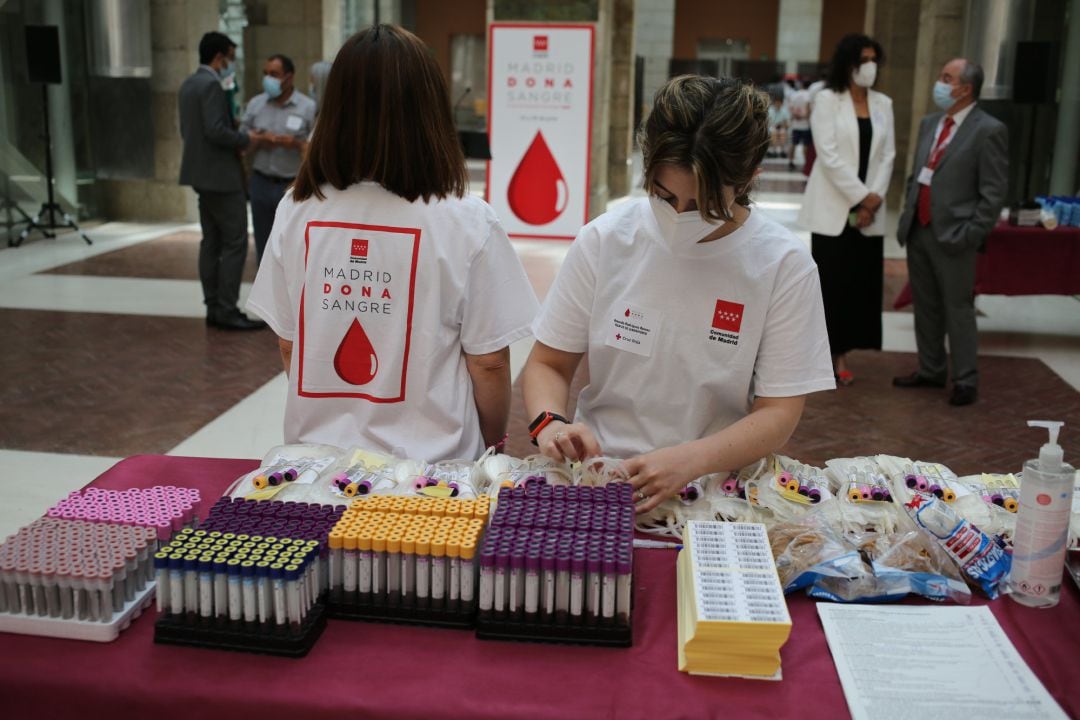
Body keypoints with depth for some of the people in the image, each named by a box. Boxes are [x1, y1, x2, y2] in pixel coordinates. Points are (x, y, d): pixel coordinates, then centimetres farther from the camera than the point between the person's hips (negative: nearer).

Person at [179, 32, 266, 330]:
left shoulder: (188, 85, 14)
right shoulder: (211, 85, -16)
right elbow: (216, 131, -25)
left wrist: (236, 135, 14)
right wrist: (245, 138, -9)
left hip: (204, 174, 10)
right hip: (221, 175, -10)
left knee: (212, 242, 11)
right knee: (235, 242, -6)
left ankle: (214, 308, 14)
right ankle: (227, 311, -5)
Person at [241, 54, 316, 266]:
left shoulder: (308, 107, -2)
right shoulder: (255, 104, 8)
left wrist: (297, 144, -21)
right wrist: (258, 140, -10)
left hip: (293, 185, -3)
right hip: (261, 183, 4)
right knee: (264, 245, 11)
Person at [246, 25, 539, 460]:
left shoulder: (297, 213, -7)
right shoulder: (468, 223, -15)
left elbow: (288, 345, 2)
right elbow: (489, 364, -9)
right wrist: (492, 447, 8)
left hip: (317, 454, 3)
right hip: (430, 460, -3)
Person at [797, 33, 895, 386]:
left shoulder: (883, 103, 11)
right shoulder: (827, 99, -3)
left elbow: (888, 155, 7)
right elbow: (828, 154, -11)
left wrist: (875, 198, -7)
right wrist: (861, 197, -14)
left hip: (870, 211, 5)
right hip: (834, 207, -4)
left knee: (861, 282, 4)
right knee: (830, 282, -3)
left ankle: (841, 353, 12)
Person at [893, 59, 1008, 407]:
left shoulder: (988, 130, -9)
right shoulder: (929, 123, 13)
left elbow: (993, 191, -10)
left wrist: (972, 234, -14)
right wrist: (907, 216, 11)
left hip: (953, 236, -7)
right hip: (918, 232, 7)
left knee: (958, 310, 0)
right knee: (925, 307, 14)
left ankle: (965, 381, 11)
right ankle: (930, 371, 27)